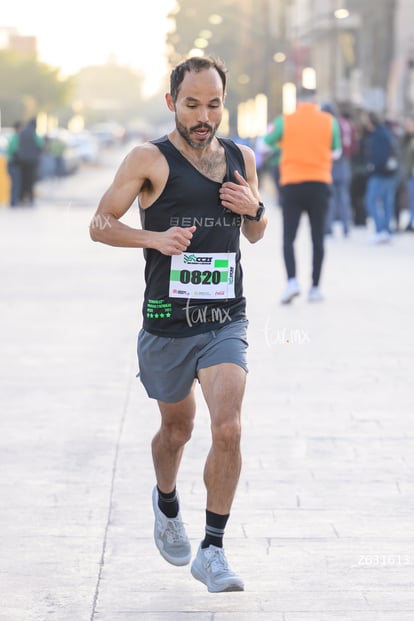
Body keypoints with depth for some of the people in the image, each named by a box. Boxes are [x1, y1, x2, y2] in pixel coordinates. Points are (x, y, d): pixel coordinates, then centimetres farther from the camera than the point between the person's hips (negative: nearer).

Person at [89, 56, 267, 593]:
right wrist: (155, 238, -20)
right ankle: (166, 503, 48)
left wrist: (255, 209, -3)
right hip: (167, 323, -2)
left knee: (227, 429, -16)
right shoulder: (150, 160, -6)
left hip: (225, 321, 2)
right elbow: (100, 225, -4)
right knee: (176, 430, 16)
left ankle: (212, 551, -6)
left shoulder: (241, 158, 8)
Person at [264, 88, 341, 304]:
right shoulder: (329, 121, 1)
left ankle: (292, 280, -18)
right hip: (320, 184, 1)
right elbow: (336, 151, 13)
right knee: (318, 239, 7)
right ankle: (315, 288, 8)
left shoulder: (285, 121, -2)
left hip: (292, 185, -1)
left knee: (288, 238, 2)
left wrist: (271, 129, 29)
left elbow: (266, 142, 11)